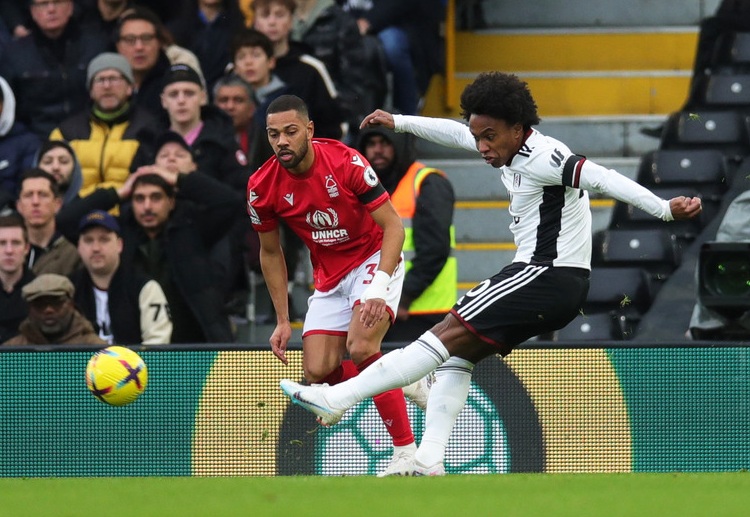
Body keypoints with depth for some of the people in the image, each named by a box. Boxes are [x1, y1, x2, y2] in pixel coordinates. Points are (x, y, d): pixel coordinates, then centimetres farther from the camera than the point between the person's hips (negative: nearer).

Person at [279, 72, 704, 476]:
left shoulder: (542, 157, -17)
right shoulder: (513, 148, 12)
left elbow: (601, 178, -28)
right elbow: (457, 133, 28)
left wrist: (665, 209, -37)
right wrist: (398, 122, 36)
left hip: (547, 276, -10)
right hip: (545, 280, 10)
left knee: (446, 337, -11)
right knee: (457, 355, 9)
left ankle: (337, 400, -11)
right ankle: (427, 464, 3)